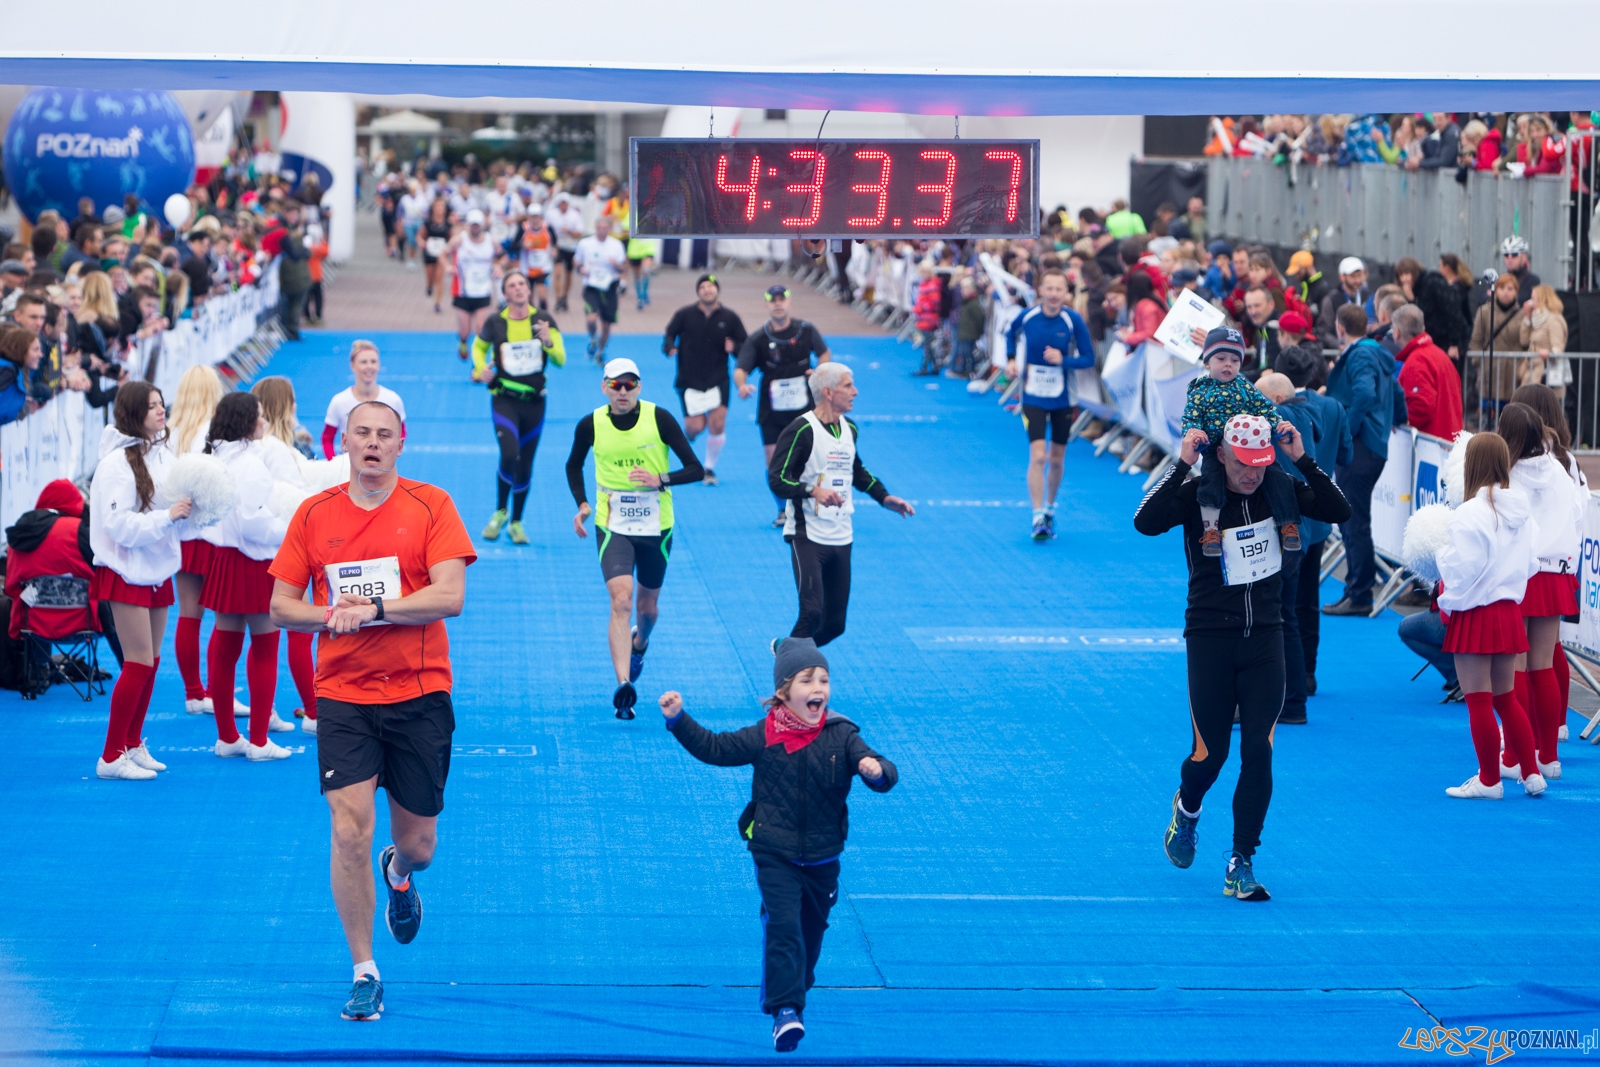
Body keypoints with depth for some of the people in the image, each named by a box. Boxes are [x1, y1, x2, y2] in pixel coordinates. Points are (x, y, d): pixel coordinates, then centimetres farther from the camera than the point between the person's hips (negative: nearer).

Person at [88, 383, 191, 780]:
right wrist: (168, 516, -24)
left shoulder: (163, 455, 6)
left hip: (157, 569, 7)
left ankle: (133, 744, 23)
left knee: (151, 661, 11)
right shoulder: (116, 463, -15)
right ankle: (111, 757, -2)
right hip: (126, 572, -7)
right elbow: (119, 524, -20)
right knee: (139, 662, -9)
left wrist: (188, 511, -9)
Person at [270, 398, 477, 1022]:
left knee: (418, 844, 7)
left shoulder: (430, 506, -3)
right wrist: (333, 615, -13)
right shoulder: (313, 515, 4)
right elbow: (282, 606, 7)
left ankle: (398, 873, 47)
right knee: (350, 832, -12)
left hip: (419, 695, 0)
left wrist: (373, 609, -21)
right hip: (342, 695, 1)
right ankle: (364, 974, -1)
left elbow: (450, 596, -13)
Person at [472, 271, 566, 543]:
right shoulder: (495, 323, -4)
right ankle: (500, 512, 2)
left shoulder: (543, 321, -3)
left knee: (525, 466, 8)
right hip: (504, 400, -2)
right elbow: (478, 347, 16)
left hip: (533, 401, 2)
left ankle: (516, 523, 27)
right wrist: (480, 369, -3)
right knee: (509, 454, -22)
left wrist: (547, 341, -24)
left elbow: (560, 360, -5)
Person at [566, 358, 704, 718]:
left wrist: (660, 479, -26)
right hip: (612, 526, -1)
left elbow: (695, 469, -9)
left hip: (656, 526, 1)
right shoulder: (590, 425, -6)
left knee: (648, 605, 17)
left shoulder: (660, 419, -11)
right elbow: (573, 465, 15)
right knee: (621, 600, -19)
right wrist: (582, 504, 0)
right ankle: (624, 685, -27)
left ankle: (639, 645, 53)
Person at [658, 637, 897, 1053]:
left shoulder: (842, 737, -7)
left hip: (822, 858, 2)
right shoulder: (763, 737, -5)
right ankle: (785, 1011, -19)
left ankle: (797, 989, 39)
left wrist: (877, 771, -38)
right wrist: (678, 720, -5)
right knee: (783, 925, -16)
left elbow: (883, 774, -14)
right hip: (775, 855, -2)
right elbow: (715, 748, 4)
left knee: (812, 927, 15)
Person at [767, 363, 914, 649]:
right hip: (808, 536, -7)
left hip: (841, 537, 7)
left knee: (835, 623, 7)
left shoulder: (850, 429, 11)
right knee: (812, 611, -19)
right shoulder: (800, 430, -13)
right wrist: (813, 490, -33)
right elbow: (776, 480, -19)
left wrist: (885, 498, 21)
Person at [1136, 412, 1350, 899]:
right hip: (1211, 638, -2)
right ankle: (1187, 809, 39)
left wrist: (1302, 460, -15)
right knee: (1210, 752, 3)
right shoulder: (1197, 494, -10)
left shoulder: (1278, 488, 0)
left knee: (1258, 752, -5)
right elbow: (1146, 522, -27)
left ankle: (1241, 864, 3)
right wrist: (1182, 465, -28)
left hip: (1264, 638, 2)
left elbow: (1338, 511, -8)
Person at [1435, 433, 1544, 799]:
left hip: (1475, 614, -7)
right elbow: (1531, 564, 10)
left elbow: (1463, 569, -18)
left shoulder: (1470, 514, -18)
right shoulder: (1521, 512, 4)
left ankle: (1489, 780, 7)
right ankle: (1531, 773, 17)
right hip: (1509, 611, 7)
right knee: (1506, 698, 17)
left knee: (1479, 700, 2)